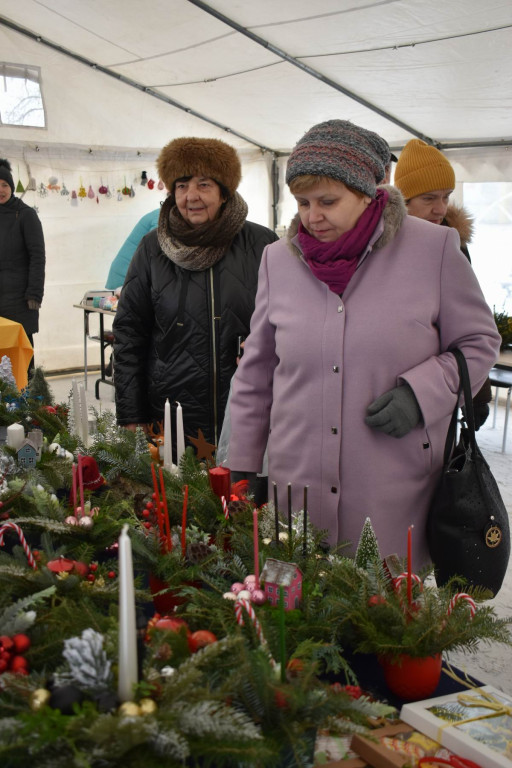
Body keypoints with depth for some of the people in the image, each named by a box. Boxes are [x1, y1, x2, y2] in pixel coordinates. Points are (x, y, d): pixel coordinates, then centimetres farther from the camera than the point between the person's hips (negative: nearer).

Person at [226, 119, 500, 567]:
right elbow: (256, 375, 13)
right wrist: (241, 467, 12)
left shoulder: (433, 249, -3)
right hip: (297, 480, 3)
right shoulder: (278, 260, 6)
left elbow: (479, 342, 6)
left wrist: (421, 390, -12)